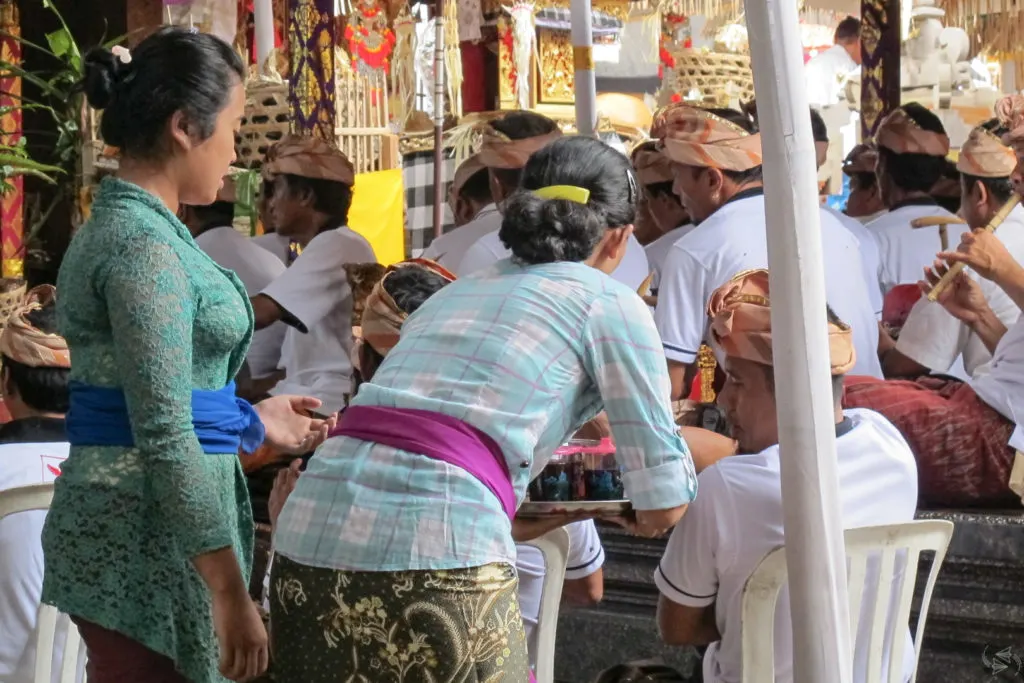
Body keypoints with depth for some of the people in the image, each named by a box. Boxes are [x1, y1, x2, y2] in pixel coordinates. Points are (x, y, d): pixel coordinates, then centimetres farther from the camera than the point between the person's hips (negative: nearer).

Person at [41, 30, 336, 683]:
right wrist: (230, 592, -22)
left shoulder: (119, 225, 13)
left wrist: (252, 421, 23)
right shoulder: (145, 244, -18)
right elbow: (164, 437, -22)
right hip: (146, 535, -10)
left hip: (131, 525, 10)